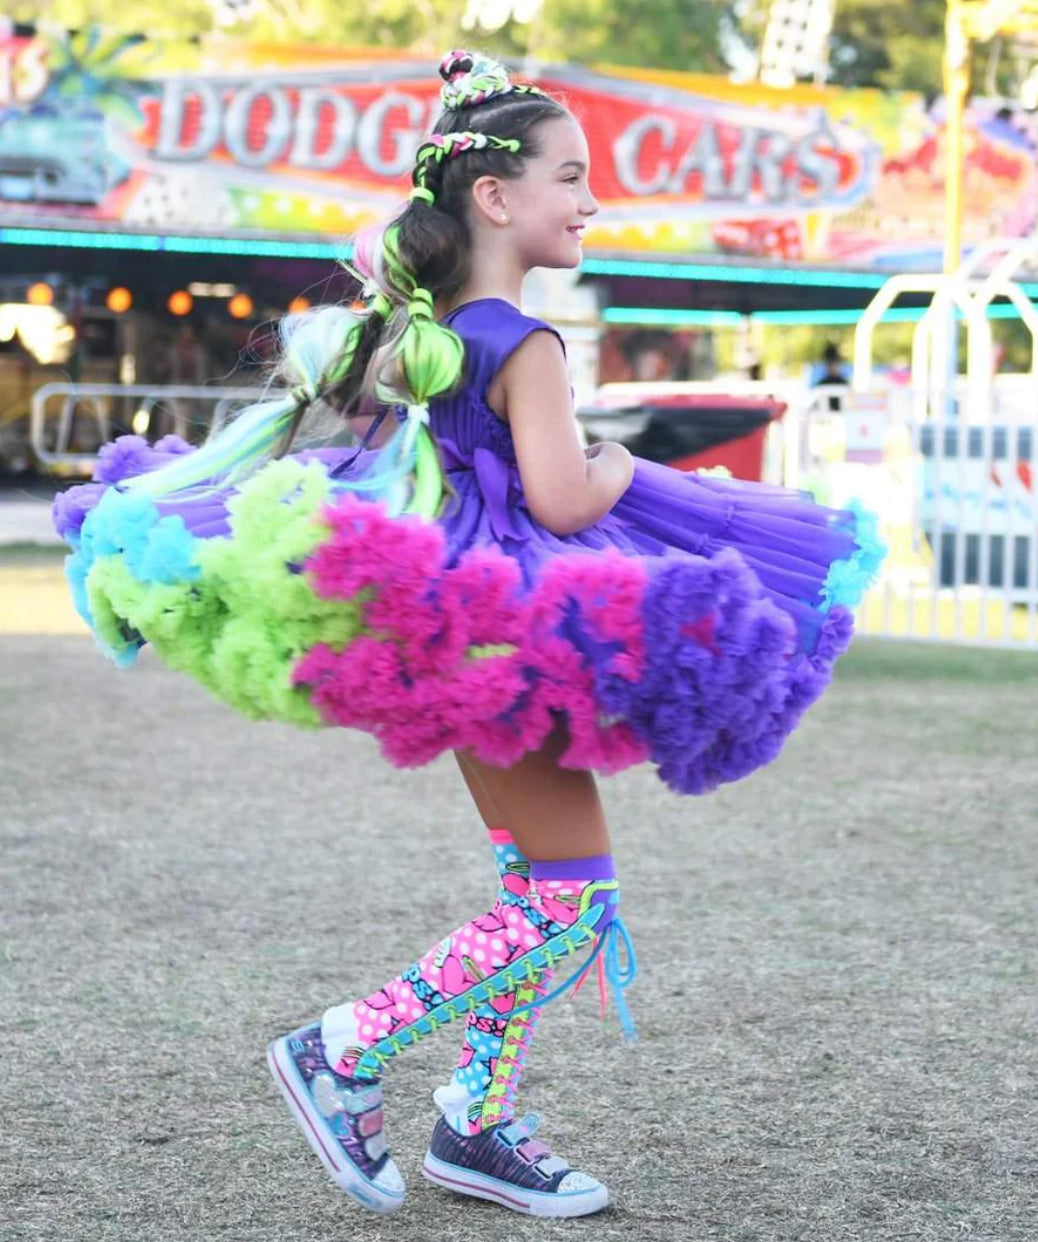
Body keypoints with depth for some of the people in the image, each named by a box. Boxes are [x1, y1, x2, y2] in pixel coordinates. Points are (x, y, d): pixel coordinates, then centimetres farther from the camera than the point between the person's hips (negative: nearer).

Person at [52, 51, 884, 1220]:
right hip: (507, 633, -10)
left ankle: (475, 1123, 20)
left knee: (534, 882, 17)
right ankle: (341, 1052, -4)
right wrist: (618, 467, -5)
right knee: (572, 899, -5)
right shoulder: (523, 344, -17)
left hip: (454, 630, 10)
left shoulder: (416, 324, 8)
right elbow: (561, 498, -25)